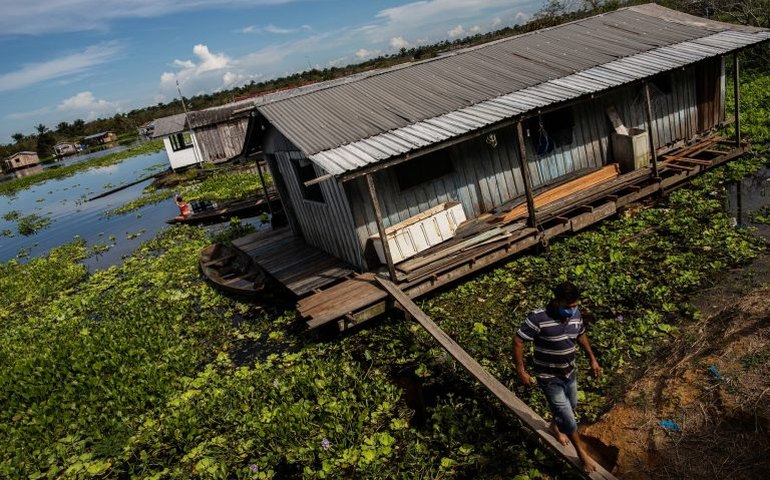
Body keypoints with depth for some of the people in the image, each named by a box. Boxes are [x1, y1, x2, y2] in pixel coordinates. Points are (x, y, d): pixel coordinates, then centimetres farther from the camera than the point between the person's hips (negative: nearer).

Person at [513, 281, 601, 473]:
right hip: (549, 377, -6)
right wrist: (520, 370, -21)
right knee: (567, 417, 1)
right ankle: (581, 452, 25)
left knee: (571, 406, 27)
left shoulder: (576, 315, -11)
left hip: (570, 372, 6)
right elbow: (518, 341, -23)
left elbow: (581, 335, 10)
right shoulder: (538, 318, -31)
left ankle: (555, 427, 57)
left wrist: (592, 359, 13)